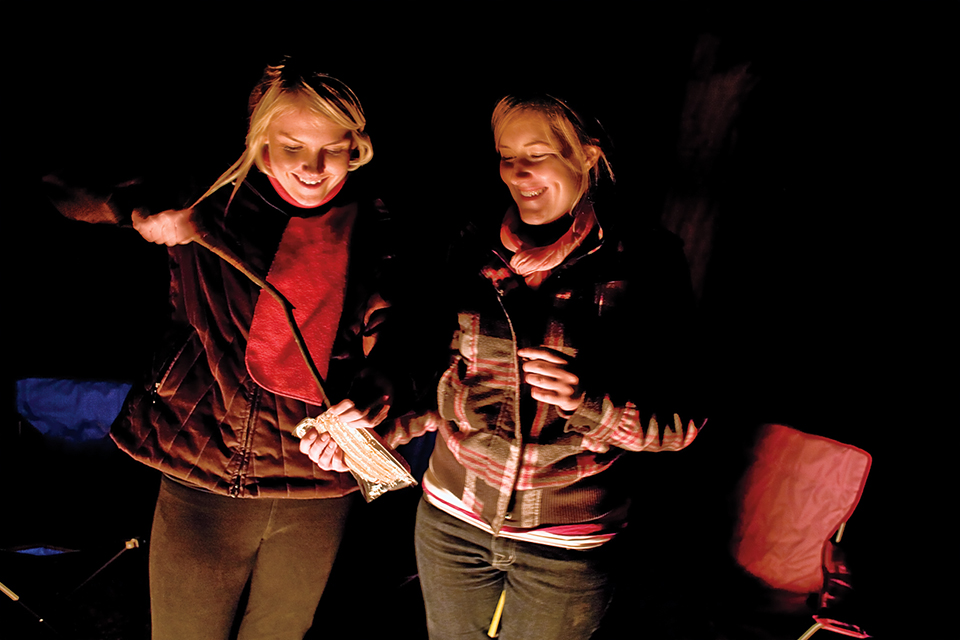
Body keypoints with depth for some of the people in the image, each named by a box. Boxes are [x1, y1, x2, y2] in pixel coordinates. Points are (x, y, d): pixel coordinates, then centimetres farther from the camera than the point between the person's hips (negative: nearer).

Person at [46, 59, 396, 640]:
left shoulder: (375, 235, -4)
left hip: (318, 495, 1)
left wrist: (375, 396, -17)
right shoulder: (209, 205, -7)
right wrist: (143, 213, -24)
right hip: (203, 484, -1)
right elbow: (70, 194, -4)